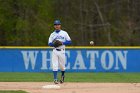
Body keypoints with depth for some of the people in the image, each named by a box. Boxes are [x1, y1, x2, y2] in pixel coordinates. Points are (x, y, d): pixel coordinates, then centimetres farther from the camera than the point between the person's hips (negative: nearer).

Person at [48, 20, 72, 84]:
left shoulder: (64, 33, 7)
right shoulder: (52, 34, 11)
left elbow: (69, 41, 2)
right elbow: (49, 43, 7)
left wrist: (62, 43, -13)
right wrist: (54, 44, -15)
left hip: (61, 51, -1)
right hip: (55, 51, 1)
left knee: (62, 66, 5)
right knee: (55, 65, -10)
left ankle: (62, 76, 34)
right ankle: (55, 79, -11)